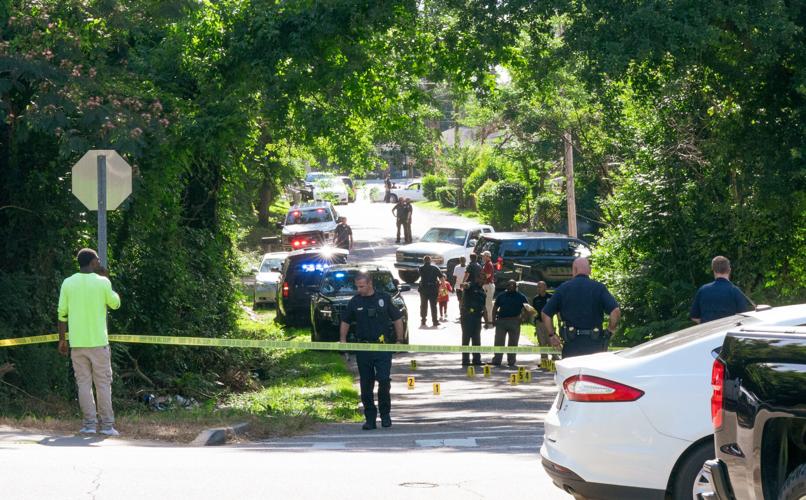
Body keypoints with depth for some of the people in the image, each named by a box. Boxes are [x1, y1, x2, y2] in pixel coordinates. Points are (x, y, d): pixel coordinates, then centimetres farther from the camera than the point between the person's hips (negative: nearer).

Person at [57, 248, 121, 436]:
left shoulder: (68, 283, 0)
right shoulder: (102, 282, -6)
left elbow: (62, 314, 1)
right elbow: (115, 303, 10)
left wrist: (62, 339, 9)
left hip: (77, 343, 2)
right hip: (98, 342, -2)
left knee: (84, 383, 5)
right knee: (103, 383, 4)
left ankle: (89, 424, 0)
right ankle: (107, 425, 2)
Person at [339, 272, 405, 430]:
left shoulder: (384, 298, 1)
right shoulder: (354, 302, 5)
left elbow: (397, 319, 8)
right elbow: (345, 322, 17)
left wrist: (400, 340, 4)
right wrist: (342, 339, 6)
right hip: (363, 349, 2)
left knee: (384, 380, -12)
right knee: (366, 386, 4)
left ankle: (385, 414, 6)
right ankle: (370, 418, 11)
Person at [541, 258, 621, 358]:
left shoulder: (563, 288, 3)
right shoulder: (599, 288, -1)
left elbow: (545, 313, 4)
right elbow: (616, 311, -11)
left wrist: (551, 335, 13)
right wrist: (610, 331, 3)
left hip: (571, 345, 1)